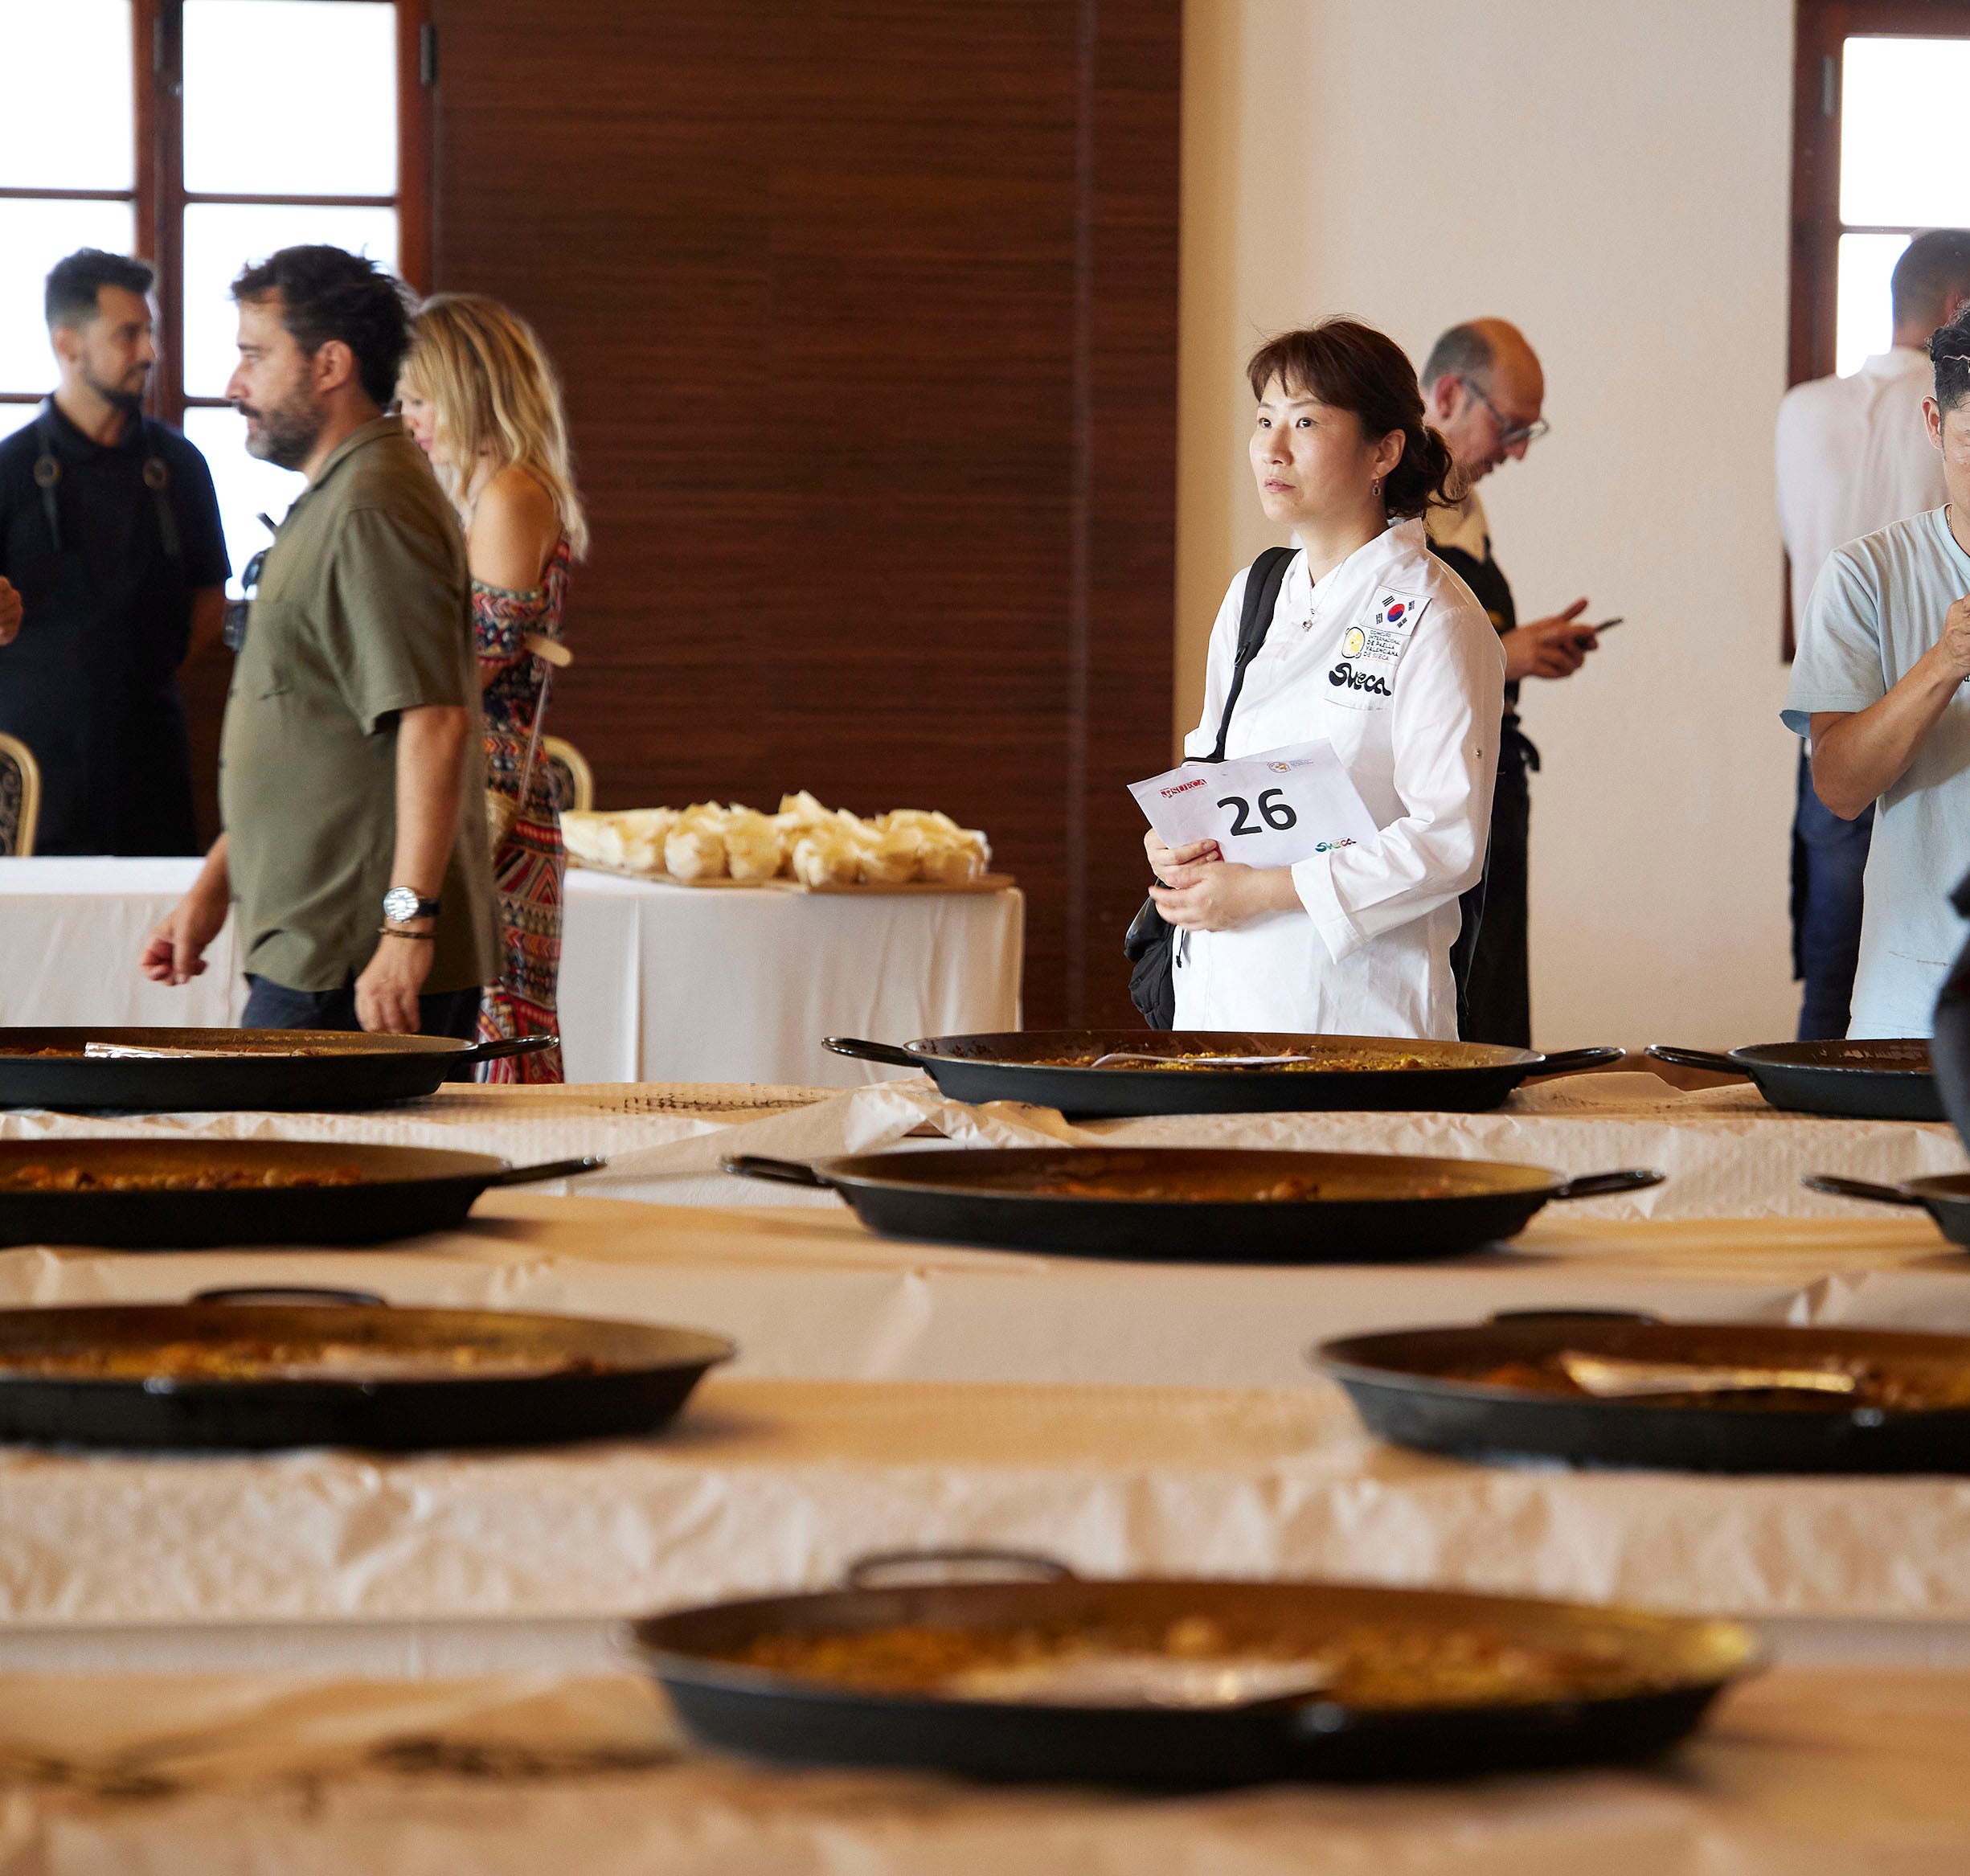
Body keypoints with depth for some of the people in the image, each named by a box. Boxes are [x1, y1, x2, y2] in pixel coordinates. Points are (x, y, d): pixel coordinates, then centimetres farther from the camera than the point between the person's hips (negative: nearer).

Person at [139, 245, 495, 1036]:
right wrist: (213, 887, 27)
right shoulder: (333, 502, 22)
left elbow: (435, 721, -23)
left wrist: (408, 923, -28)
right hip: (315, 951, 10)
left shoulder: (373, 509, -14)